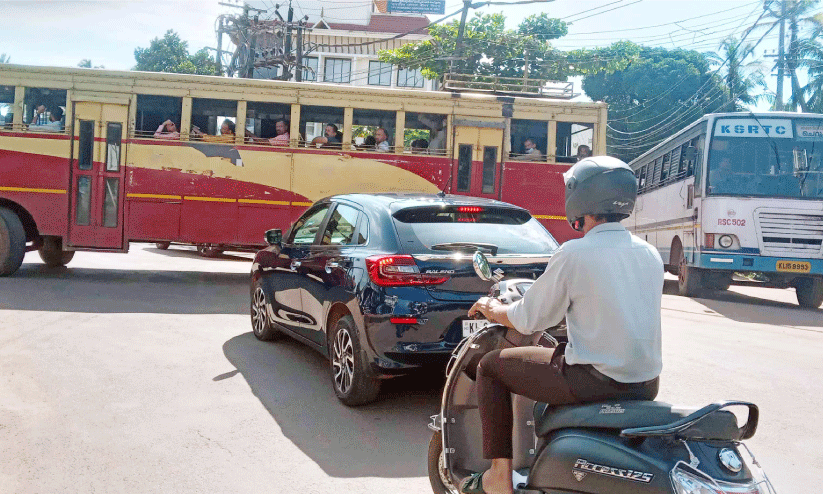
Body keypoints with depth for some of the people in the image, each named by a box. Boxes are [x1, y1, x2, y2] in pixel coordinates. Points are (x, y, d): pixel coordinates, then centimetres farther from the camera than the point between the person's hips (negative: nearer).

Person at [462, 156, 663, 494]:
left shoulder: (574, 253, -14)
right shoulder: (650, 255, 6)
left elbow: (528, 319, -6)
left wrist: (492, 309, 14)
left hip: (596, 380, -8)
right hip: (646, 383, 8)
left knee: (491, 367, 8)